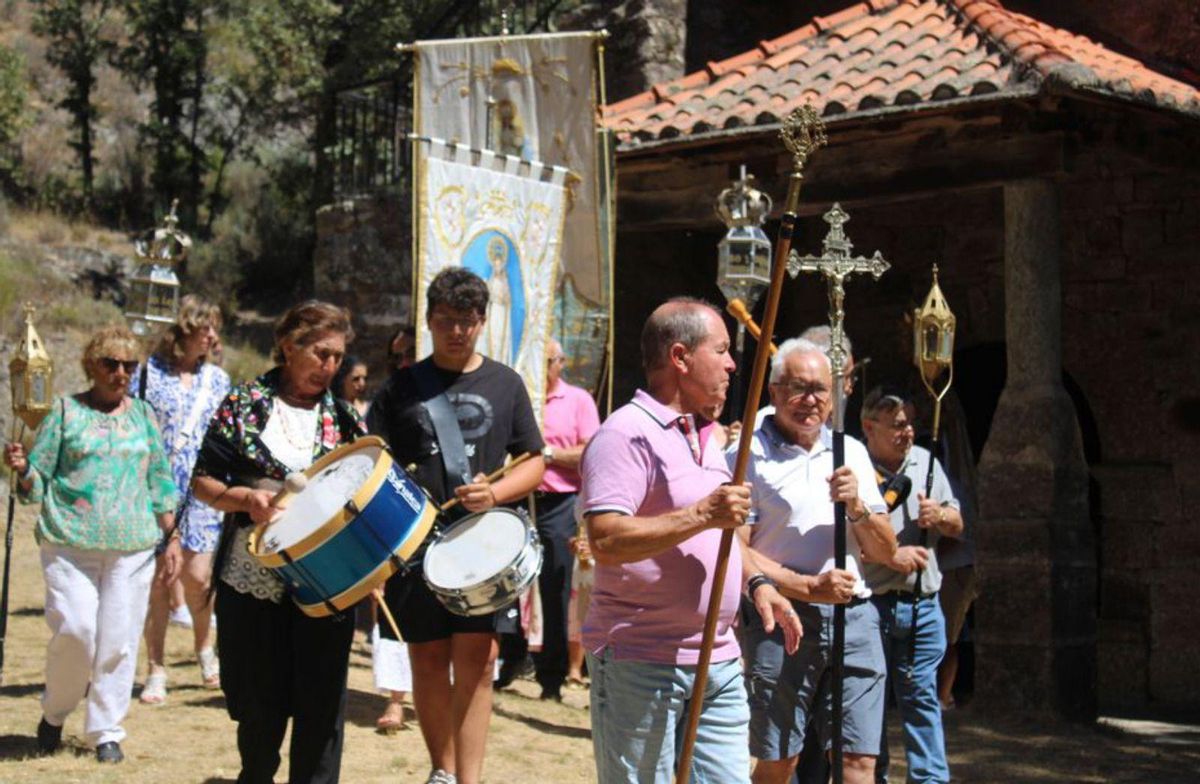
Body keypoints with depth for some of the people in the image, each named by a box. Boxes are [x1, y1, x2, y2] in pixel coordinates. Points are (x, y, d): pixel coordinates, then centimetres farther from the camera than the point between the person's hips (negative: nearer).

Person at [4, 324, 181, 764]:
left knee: (119, 640, 1)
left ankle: (106, 731, 13)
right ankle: (54, 713, 14)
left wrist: (171, 538, 12)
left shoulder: (143, 415, 12)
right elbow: (37, 483, 2)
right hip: (70, 543, -2)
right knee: (74, 630, -12)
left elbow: (160, 482, 17)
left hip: (133, 546, 3)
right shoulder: (66, 411, 4)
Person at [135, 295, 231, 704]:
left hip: (202, 491, 2)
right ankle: (156, 669, 9)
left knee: (197, 576, -6)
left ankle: (204, 647, 22)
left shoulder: (218, 379, 11)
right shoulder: (150, 372, 2)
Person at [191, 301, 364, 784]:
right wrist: (244, 497, -17)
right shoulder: (244, 404, 1)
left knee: (320, 707, 0)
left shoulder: (344, 418, 7)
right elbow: (203, 482, 2)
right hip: (252, 580, -1)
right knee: (259, 706, 9)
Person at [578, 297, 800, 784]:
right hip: (641, 665, -8)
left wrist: (756, 582, 12)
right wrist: (702, 515, -26)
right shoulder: (627, 433, -13)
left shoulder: (705, 436, 18)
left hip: (718, 661, 9)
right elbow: (605, 541, -25)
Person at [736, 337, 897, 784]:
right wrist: (809, 588, -16)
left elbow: (885, 553, 14)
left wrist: (857, 508, -5)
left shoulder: (851, 453, 15)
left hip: (854, 617, 4)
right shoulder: (749, 455, -2)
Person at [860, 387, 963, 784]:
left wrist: (940, 516, -5)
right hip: (870, 603, -4)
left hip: (923, 605, 5)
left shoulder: (925, 461, 12)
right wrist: (888, 556, -17)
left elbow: (957, 526, 17)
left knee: (922, 696, 6)